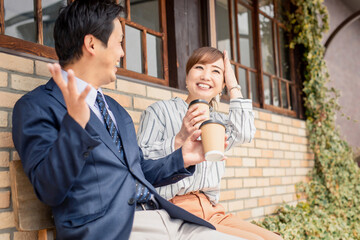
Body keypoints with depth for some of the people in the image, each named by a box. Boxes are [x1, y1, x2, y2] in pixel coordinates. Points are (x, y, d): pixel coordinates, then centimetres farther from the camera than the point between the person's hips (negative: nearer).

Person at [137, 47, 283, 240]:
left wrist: (234, 86, 6)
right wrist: (179, 139, -20)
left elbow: (244, 133, -3)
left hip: (212, 211, 6)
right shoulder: (161, 110, 5)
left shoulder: (218, 121, 21)